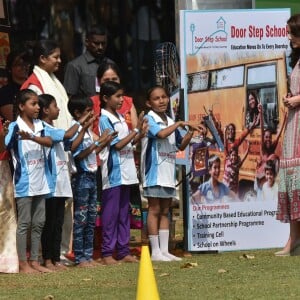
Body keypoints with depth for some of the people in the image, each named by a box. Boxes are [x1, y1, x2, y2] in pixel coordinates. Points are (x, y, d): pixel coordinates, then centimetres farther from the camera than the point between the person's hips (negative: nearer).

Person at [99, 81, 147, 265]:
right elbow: (118, 145, -14)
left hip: (125, 172, 8)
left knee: (124, 213, 9)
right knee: (111, 214, -5)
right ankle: (107, 253, -3)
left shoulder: (120, 118, 15)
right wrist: (137, 130, -13)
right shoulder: (105, 120, -9)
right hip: (113, 173, -8)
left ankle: (124, 251, 13)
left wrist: (140, 135, -1)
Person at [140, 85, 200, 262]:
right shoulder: (149, 119, -7)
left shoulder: (170, 122, 15)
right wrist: (179, 124, -15)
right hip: (154, 171, -7)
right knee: (154, 210, -3)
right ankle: (155, 251, -2)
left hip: (169, 172, 7)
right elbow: (160, 133, -25)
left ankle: (164, 250, 11)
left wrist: (190, 132, 6)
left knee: (165, 211, 9)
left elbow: (181, 146, 21)